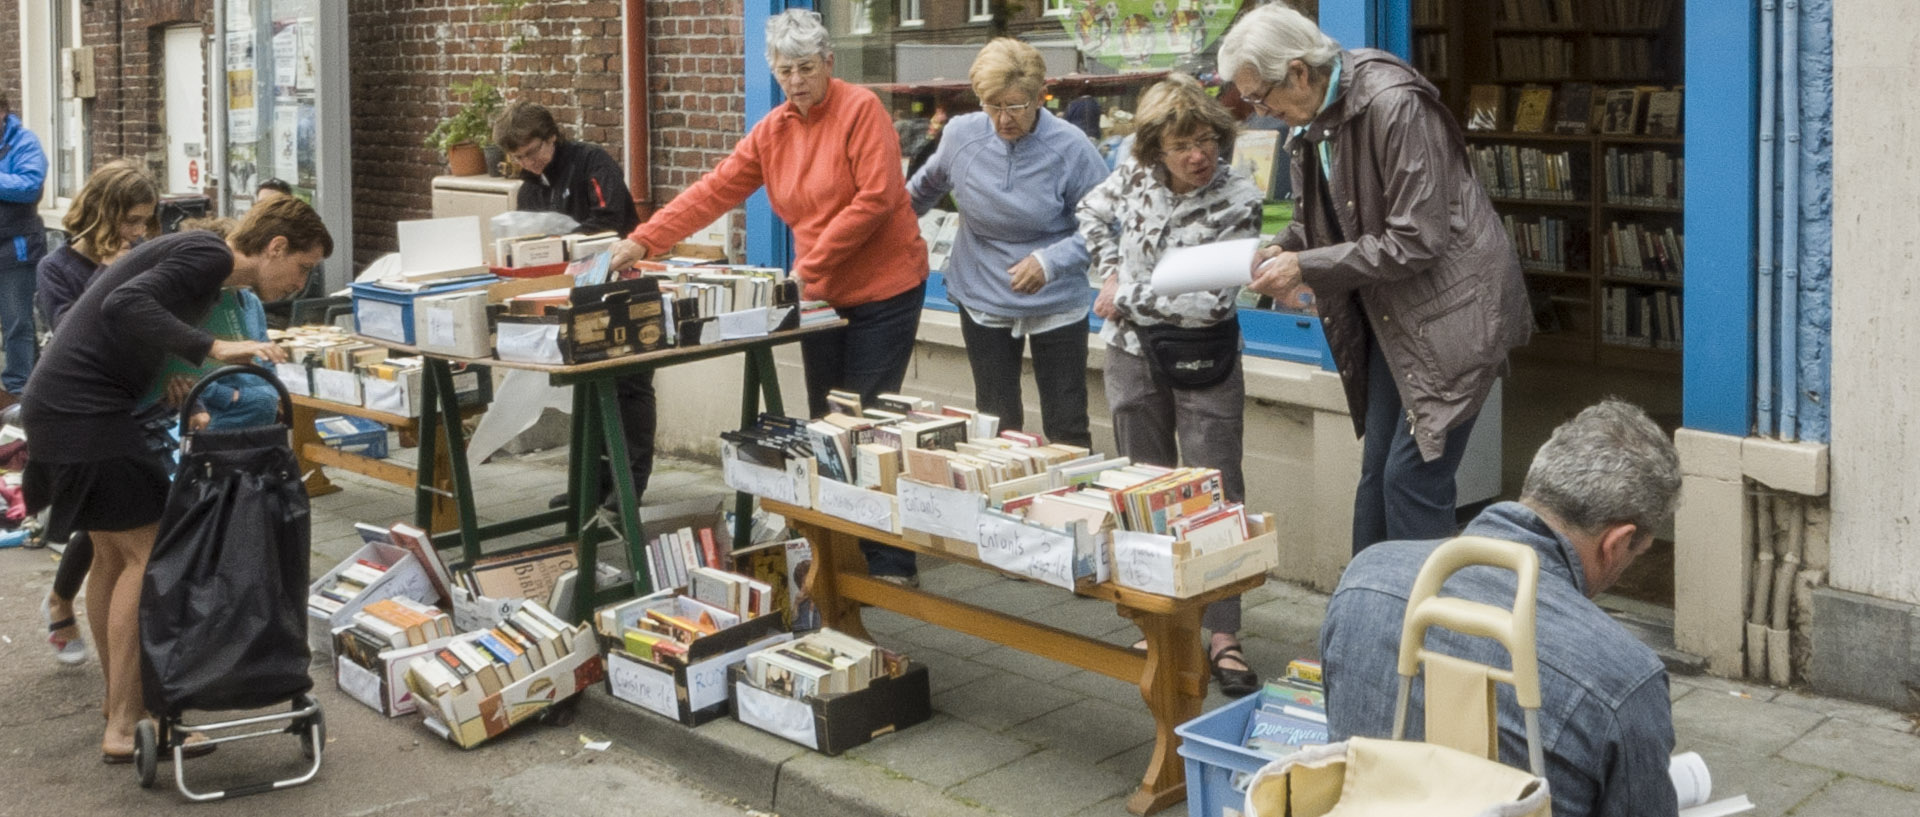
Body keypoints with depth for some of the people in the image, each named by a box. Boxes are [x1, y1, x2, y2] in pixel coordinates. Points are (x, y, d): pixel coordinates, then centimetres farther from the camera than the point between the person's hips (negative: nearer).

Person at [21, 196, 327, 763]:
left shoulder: (196, 256, 19)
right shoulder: (211, 254, -12)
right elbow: (125, 305, -27)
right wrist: (214, 349, -30)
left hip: (58, 406, 10)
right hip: (83, 410, -10)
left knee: (113, 554, 18)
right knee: (149, 553, -8)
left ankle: (120, 700, 30)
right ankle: (125, 727, -6)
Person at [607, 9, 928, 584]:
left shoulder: (861, 110, -12)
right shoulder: (773, 131, 6)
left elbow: (876, 198, -20)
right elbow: (714, 191, 2)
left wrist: (810, 265, -20)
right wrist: (642, 242, -7)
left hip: (883, 292, -6)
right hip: (821, 295, 6)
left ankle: (889, 563, 2)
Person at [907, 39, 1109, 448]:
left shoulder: (1071, 148, -18)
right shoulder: (962, 134, -9)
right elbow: (928, 185, 13)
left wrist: (1052, 261, -28)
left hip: (1056, 304, -2)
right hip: (983, 301, 2)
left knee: (1067, 429, 1)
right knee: (996, 426, 9)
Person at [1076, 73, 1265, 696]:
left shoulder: (1237, 201, -17)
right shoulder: (1135, 175, -4)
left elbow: (1211, 301, -23)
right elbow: (1092, 213, 18)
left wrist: (1127, 299, -15)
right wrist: (1110, 273, 2)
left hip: (1204, 363, -4)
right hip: (1134, 357, 4)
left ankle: (1223, 636, 0)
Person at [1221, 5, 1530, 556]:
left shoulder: (1394, 106, -22)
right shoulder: (1313, 122, 4)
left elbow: (1415, 241, -24)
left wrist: (1305, 268, -21)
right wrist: (1282, 251, -5)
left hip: (1449, 308, -8)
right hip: (1388, 314, 8)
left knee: (1412, 476, -9)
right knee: (1377, 472, 12)